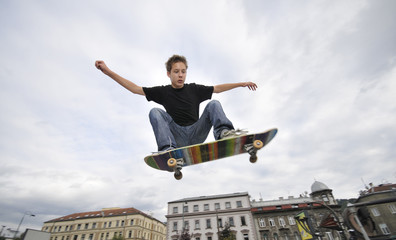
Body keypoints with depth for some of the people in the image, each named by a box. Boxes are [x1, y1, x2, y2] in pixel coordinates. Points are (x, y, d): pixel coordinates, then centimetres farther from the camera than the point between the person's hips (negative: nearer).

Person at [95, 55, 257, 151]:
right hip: (177, 137, -1)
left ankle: (224, 132, -40)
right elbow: (135, 88, 4)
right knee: (155, 112, -19)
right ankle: (168, 149, -38)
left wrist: (241, 84, 17)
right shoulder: (163, 92, 6)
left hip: (196, 134, 1)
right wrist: (108, 71, -1)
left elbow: (218, 88, 16)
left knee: (214, 104, -13)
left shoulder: (194, 89, 10)